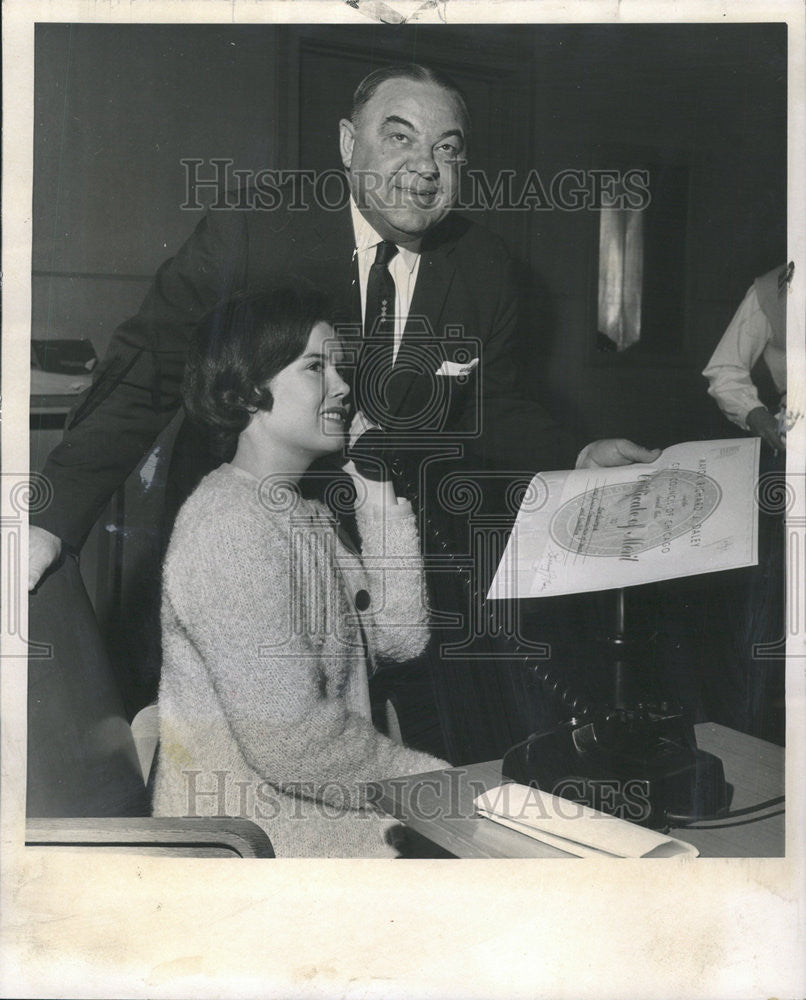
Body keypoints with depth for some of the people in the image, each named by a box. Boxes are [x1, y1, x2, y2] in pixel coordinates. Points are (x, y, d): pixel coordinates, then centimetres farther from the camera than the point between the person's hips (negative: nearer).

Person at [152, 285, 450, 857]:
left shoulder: (302, 511, 12)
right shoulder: (232, 529, -20)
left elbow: (399, 637, 5)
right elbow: (290, 740, -23)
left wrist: (378, 495, 3)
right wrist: (440, 782, -14)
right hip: (250, 825, -9)